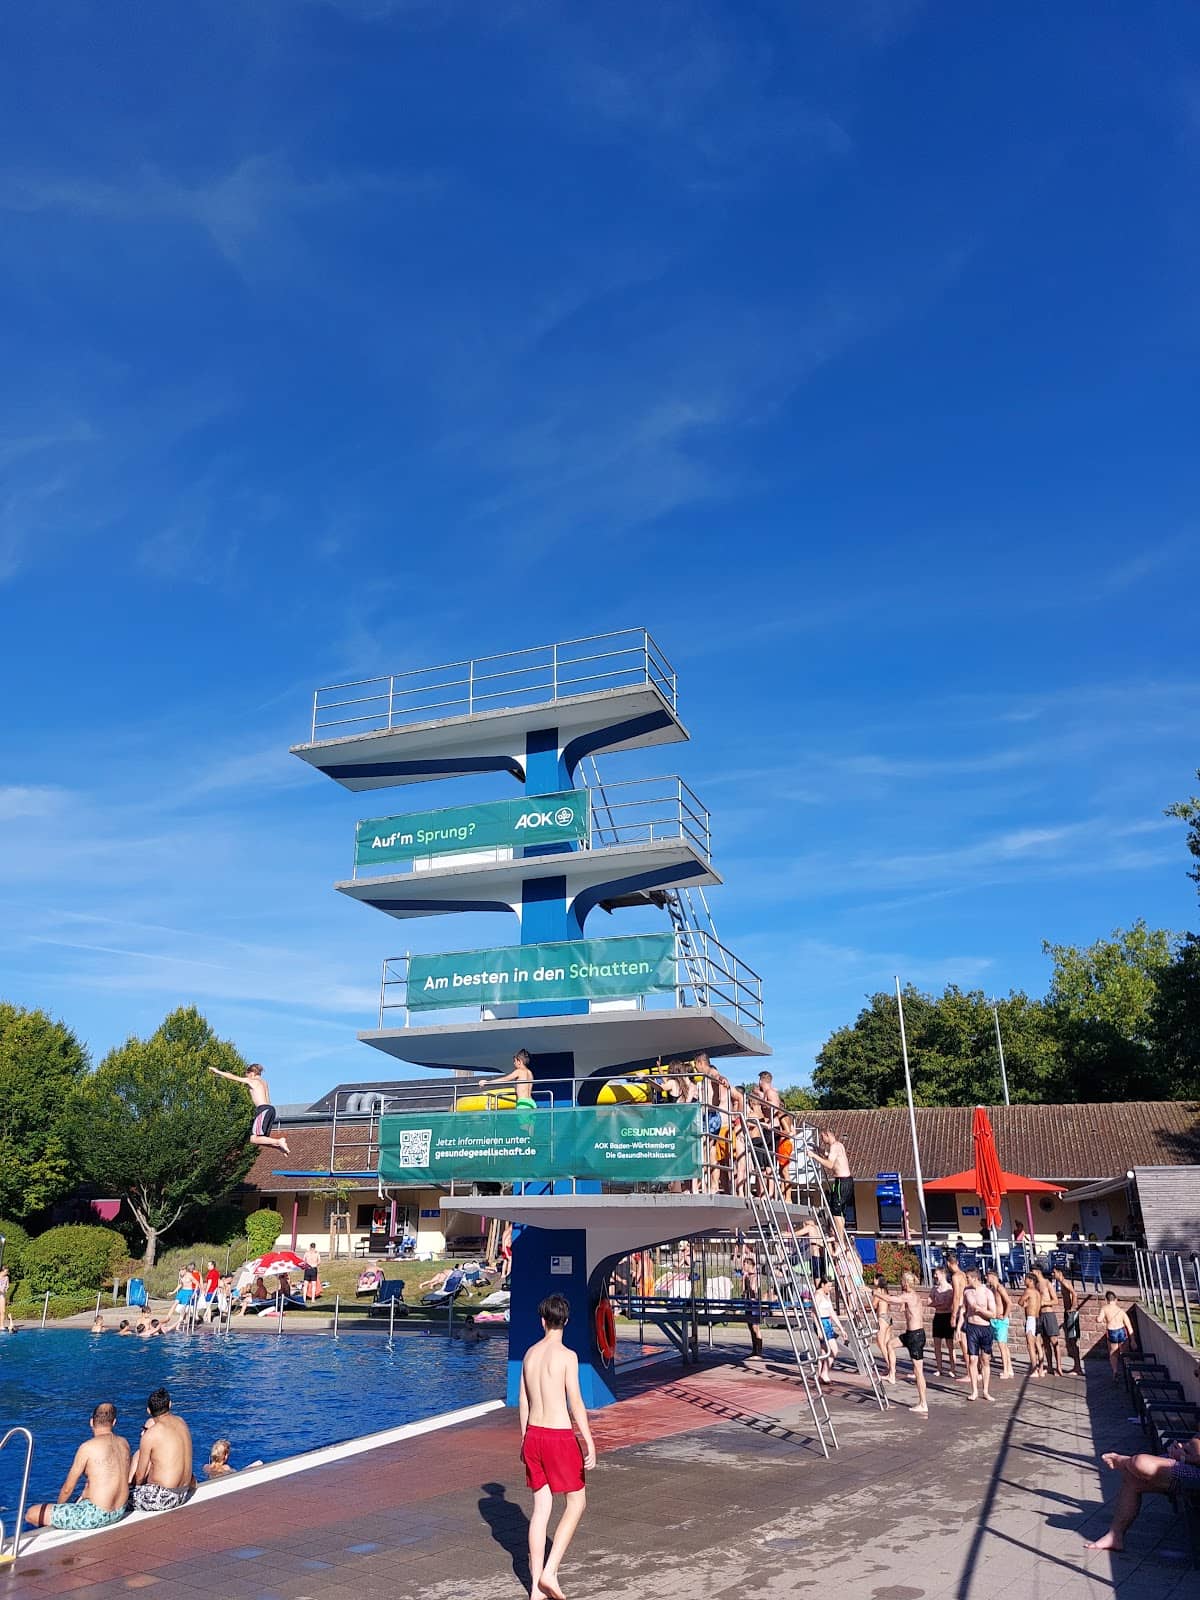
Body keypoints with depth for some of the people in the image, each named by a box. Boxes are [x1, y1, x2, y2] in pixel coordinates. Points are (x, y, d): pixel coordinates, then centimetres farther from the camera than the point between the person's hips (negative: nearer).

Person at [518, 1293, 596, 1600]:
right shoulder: (567, 1355, -14)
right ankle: (550, 1572, 4)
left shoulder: (530, 1353, 4)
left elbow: (523, 1401, 12)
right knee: (576, 1501, 11)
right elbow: (575, 1403, -16)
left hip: (533, 1435, 6)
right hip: (560, 1436, -6)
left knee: (541, 1507, 13)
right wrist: (590, 1443, -11)